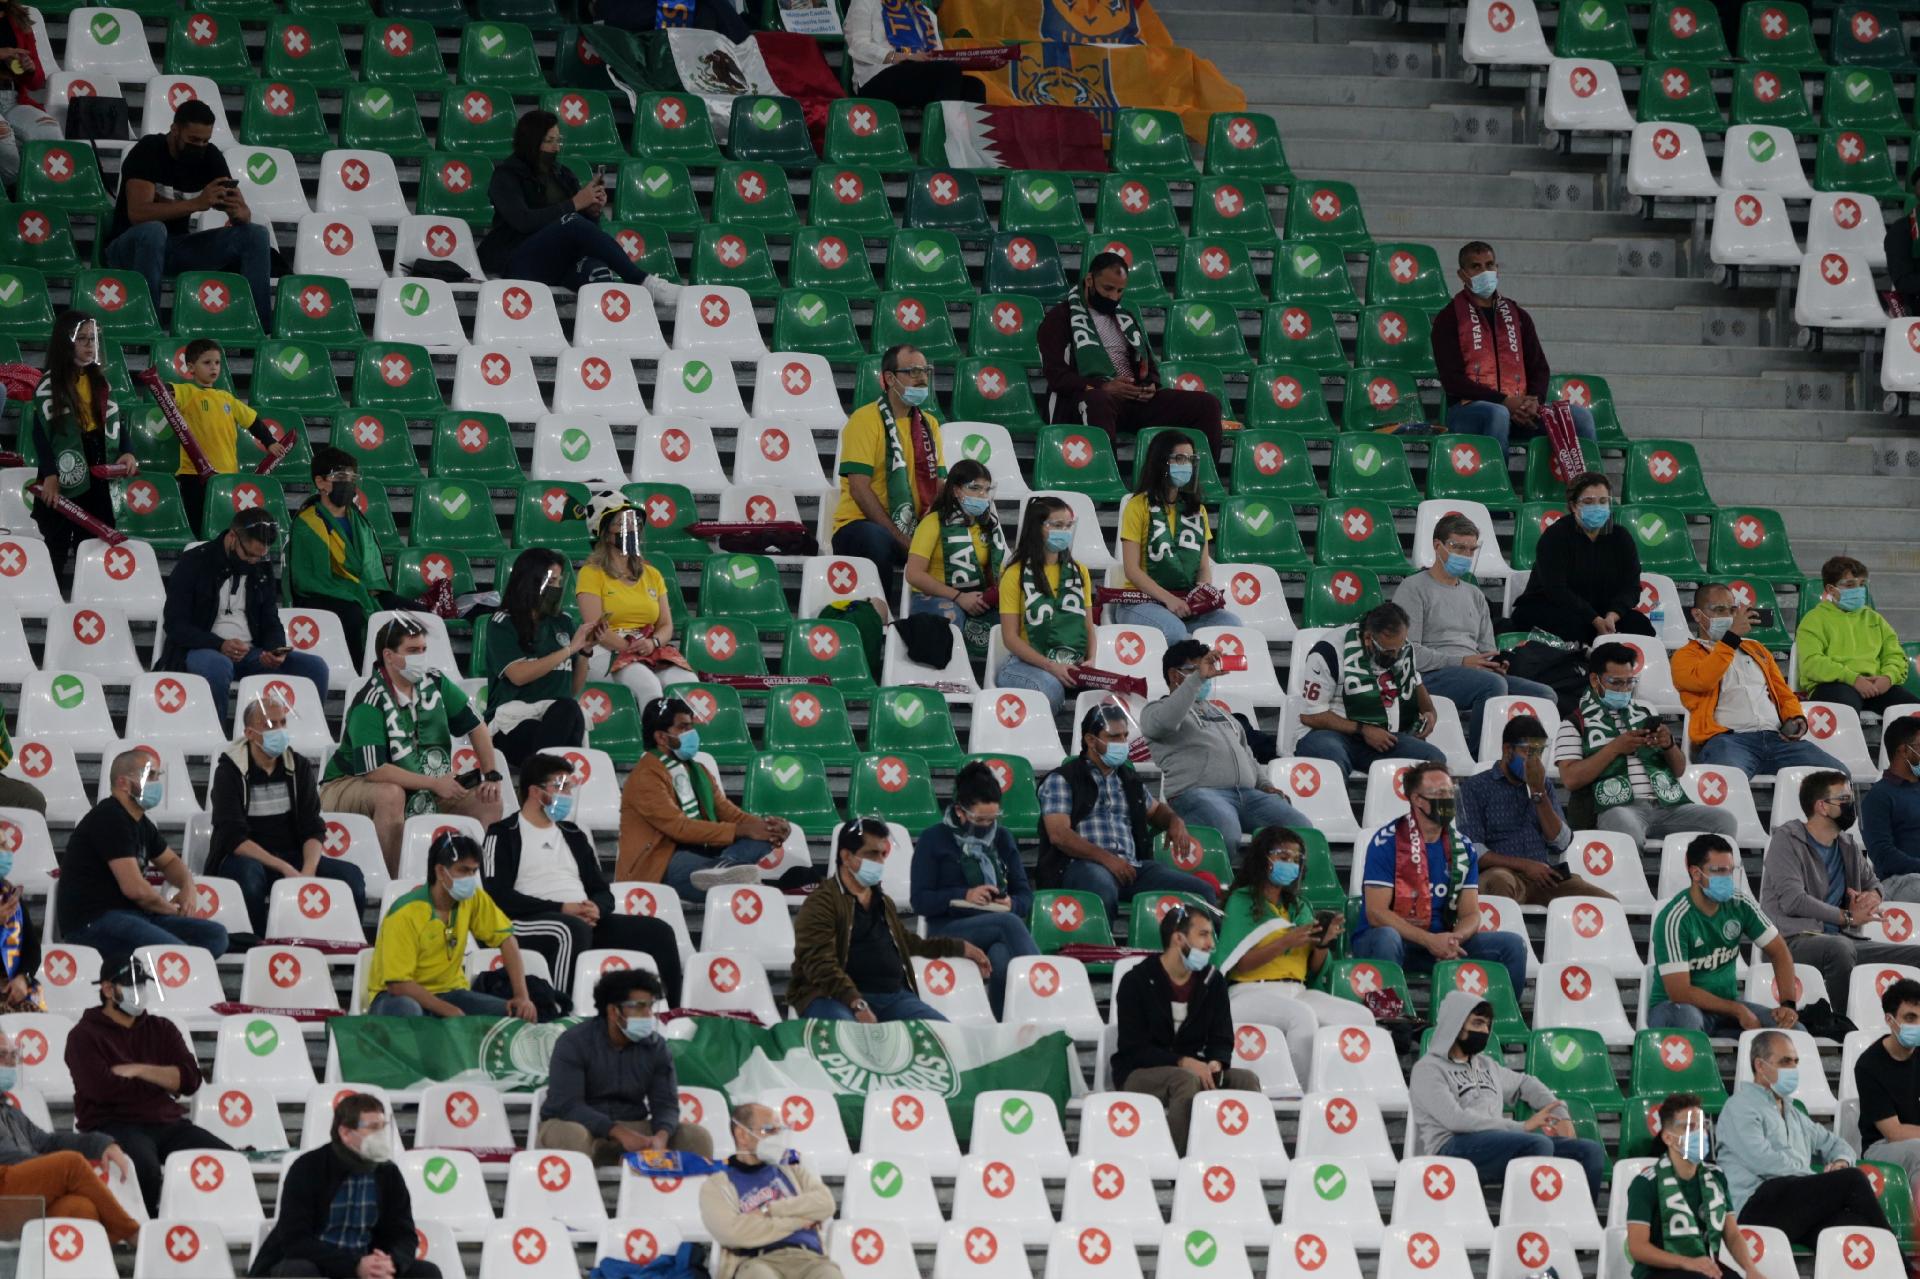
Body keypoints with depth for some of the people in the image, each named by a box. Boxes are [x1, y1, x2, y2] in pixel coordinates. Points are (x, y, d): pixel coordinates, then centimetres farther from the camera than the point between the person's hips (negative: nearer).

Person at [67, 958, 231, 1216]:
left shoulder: (161, 1029, 21)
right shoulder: (85, 1035, 5)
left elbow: (190, 1078, 7)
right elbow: (103, 1088, -12)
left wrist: (138, 1071, -5)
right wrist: (163, 1081, 1)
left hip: (167, 1123, 5)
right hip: (113, 1125, -5)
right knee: (145, 1166, -39)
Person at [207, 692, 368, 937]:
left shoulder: (300, 767, 8)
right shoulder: (229, 771, -6)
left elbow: (314, 830, 2)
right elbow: (234, 838, -16)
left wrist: (308, 870, -20)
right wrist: (284, 869, -26)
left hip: (293, 857, 4)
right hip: (245, 859, -4)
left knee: (351, 876, -20)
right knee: (248, 872, -40)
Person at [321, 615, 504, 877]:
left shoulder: (434, 683, -3)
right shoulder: (370, 703, -24)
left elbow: (475, 727, 8)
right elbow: (374, 770, -30)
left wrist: (491, 775, -4)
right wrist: (435, 783, -26)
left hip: (419, 788, 7)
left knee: (490, 801, -6)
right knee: (391, 795, -40)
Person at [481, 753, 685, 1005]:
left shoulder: (574, 836, 25)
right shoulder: (503, 835, 4)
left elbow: (603, 892, 22)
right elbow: (498, 896, -9)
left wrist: (596, 908, -5)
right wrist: (562, 909, -15)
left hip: (586, 921, 7)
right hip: (529, 924, -6)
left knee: (658, 931, -10)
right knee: (573, 929, -39)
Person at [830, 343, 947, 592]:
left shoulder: (929, 424, 15)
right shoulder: (865, 420, -6)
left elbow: (940, 486, 9)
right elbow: (859, 488, -15)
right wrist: (901, 539, -21)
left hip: (912, 530, 6)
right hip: (859, 524, -6)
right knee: (876, 540, -40)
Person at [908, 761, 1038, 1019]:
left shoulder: (1003, 838, 18)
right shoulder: (934, 840, 5)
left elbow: (1025, 893, 17)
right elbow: (919, 900, -2)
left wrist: (1012, 904, -8)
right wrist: (965, 895, -16)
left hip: (996, 934, 3)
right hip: (949, 930, -3)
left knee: (1002, 958, -36)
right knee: (1009, 923, -33)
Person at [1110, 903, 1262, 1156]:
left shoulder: (1212, 981, 8)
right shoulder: (1137, 982, -8)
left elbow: (1222, 1040, 8)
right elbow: (1133, 1049, -14)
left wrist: (1215, 1063, -18)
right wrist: (1183, 1062, -26)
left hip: (1193, 1068, 5)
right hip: (1139, 1074, -5)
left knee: (1247, 1079, -20)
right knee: (1187, 1079, -36)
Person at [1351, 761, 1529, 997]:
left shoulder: (1463, 848, 8)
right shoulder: (1386, 842, -9)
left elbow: (1470, 915, 6)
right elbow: (1376, 913, -14)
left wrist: (1452, 941, -19)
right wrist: (1430, 940, -24)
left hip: (1441, 941, 5)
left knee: (1512, 945, -9)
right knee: (1386, 939, -40)